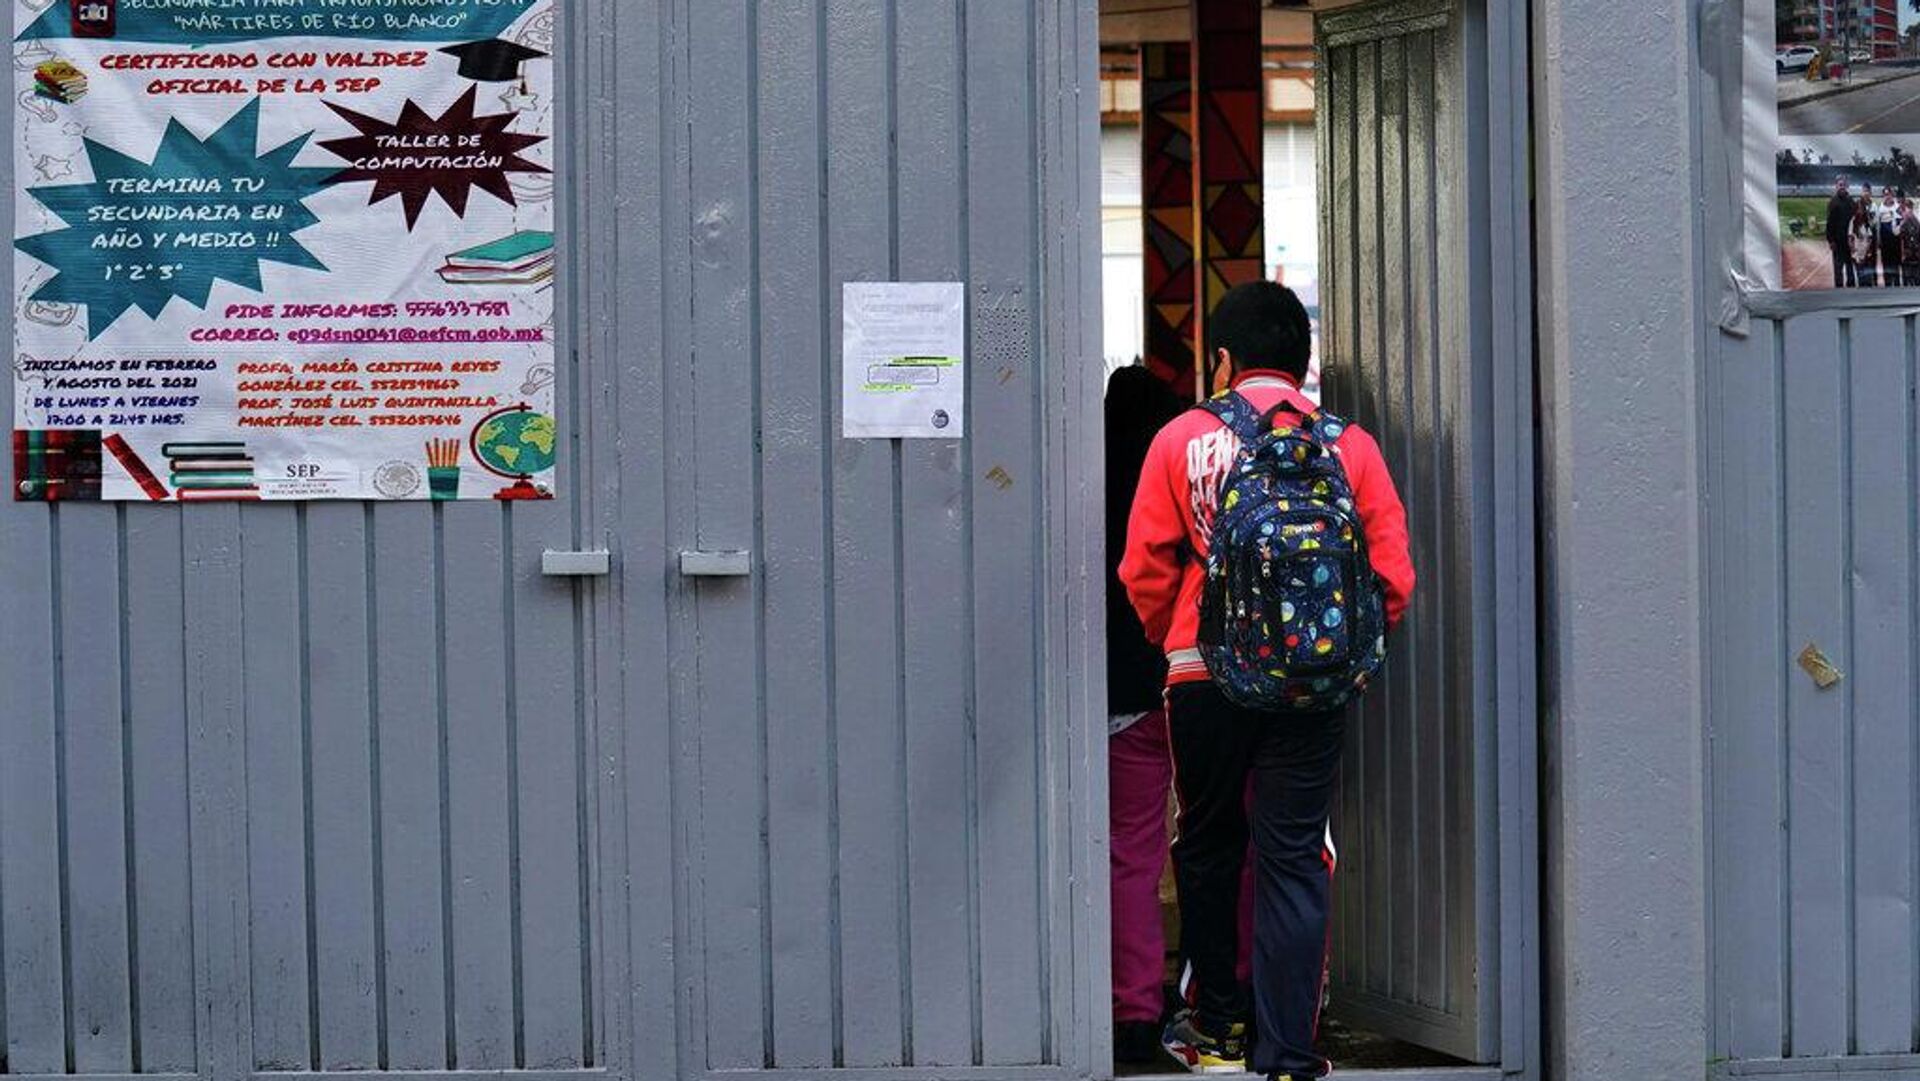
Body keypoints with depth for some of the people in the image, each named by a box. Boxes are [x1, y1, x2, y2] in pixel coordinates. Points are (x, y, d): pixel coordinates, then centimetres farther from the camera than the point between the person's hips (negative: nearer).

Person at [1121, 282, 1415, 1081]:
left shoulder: (1182, 440, 0)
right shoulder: (1348, 446, 0)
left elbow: (1144, 572, 1)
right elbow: (1392, 575, 0)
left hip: (1205, 676, 0)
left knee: (1207, 846, 17)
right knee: (1295, 859, 1)